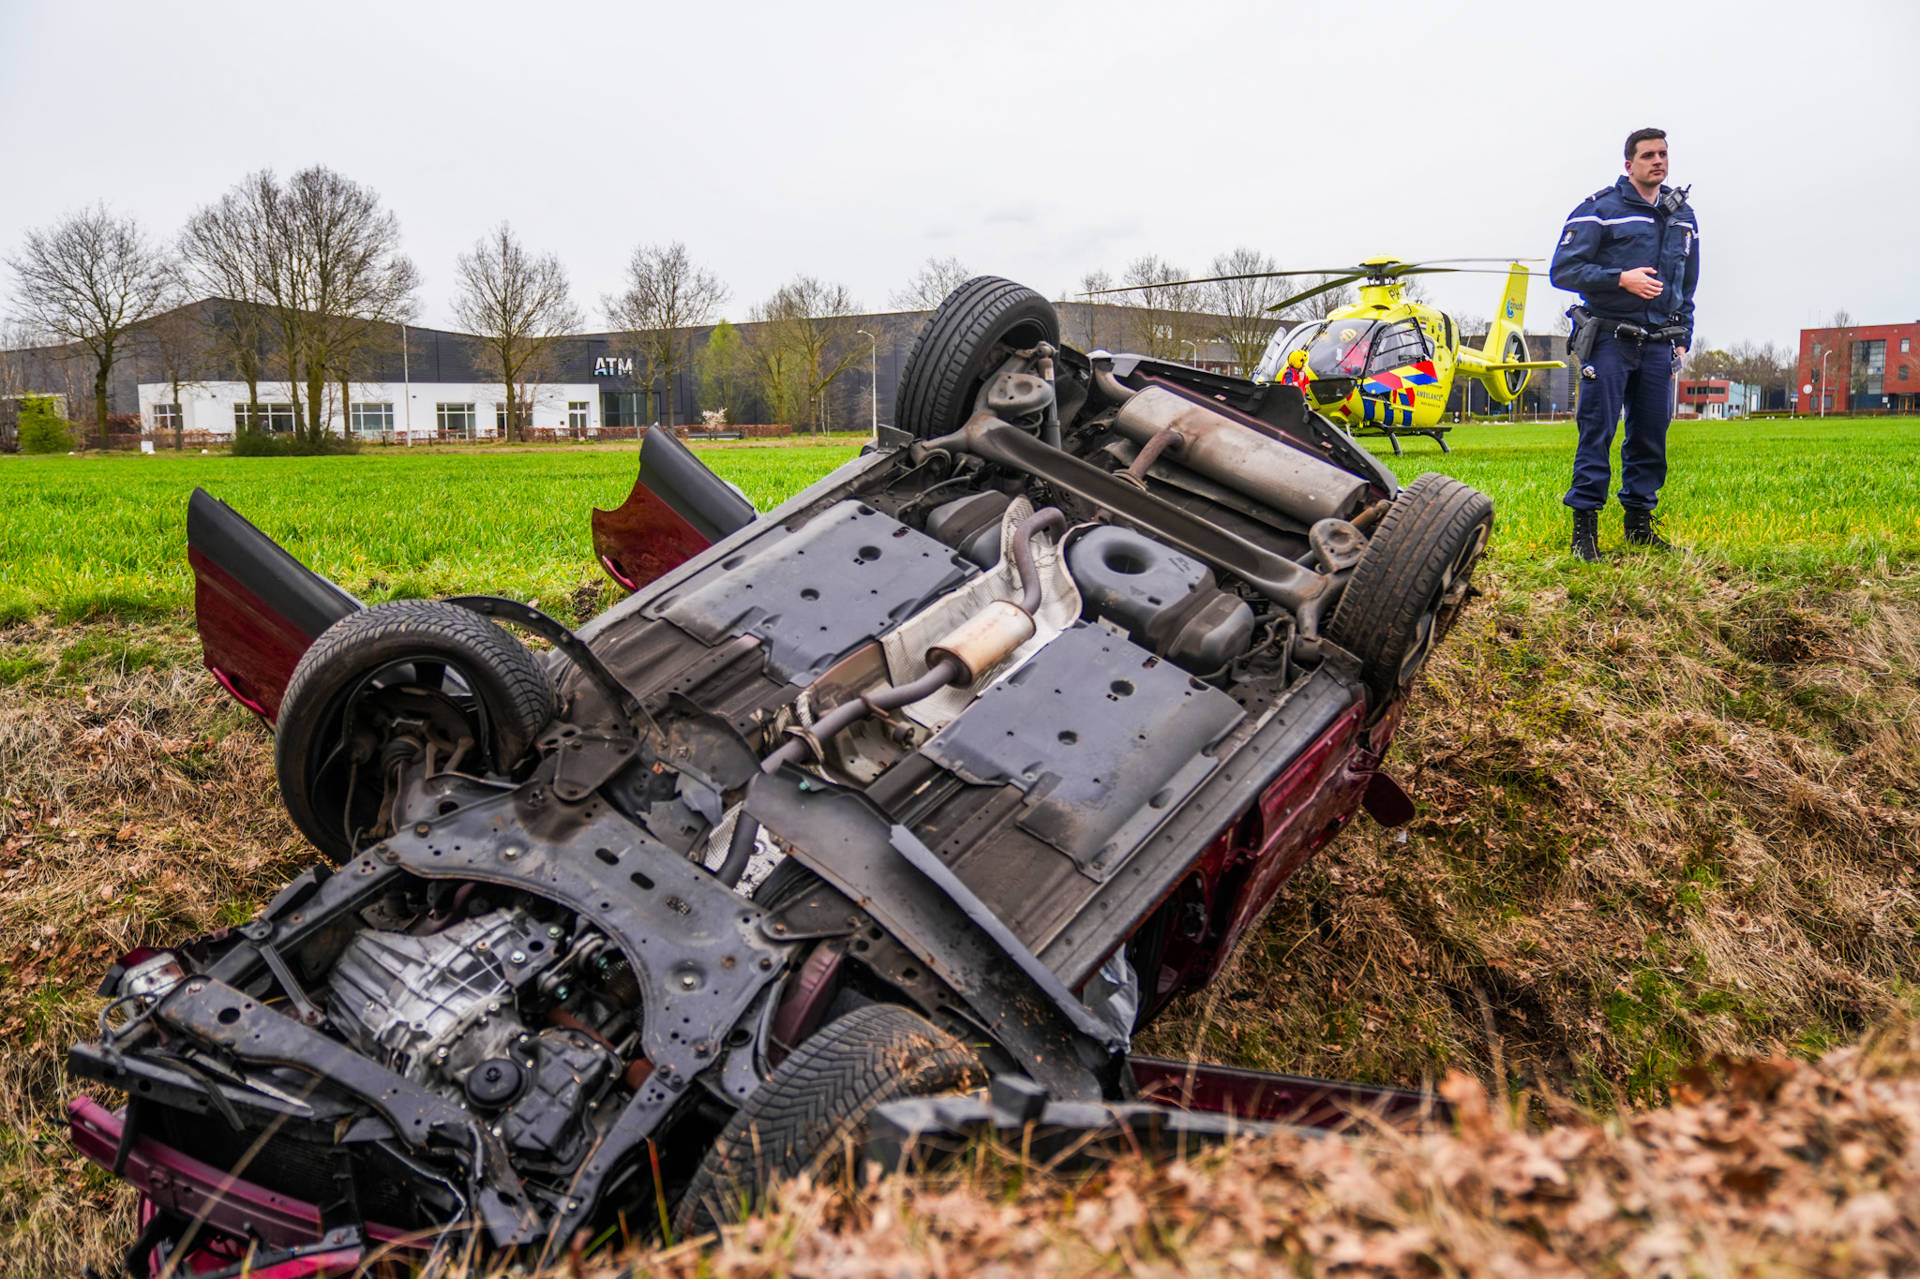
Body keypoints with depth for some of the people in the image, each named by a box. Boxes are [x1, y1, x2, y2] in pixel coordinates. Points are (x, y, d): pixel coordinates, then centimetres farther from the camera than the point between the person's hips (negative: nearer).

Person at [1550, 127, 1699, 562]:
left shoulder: (1683, 215, 16)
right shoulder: (1600, 209, -3)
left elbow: (1687, 287, 23)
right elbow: (1563, 270, -10)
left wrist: (1682, 341, 16)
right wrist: (1622, 279, -18)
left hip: (1658, 344, 6)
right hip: (1609, 340, -6)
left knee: (1651, 435, 7)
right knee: (1597, 432, -8)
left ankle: (1639, 523, 16)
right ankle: (1585, 526, -4)